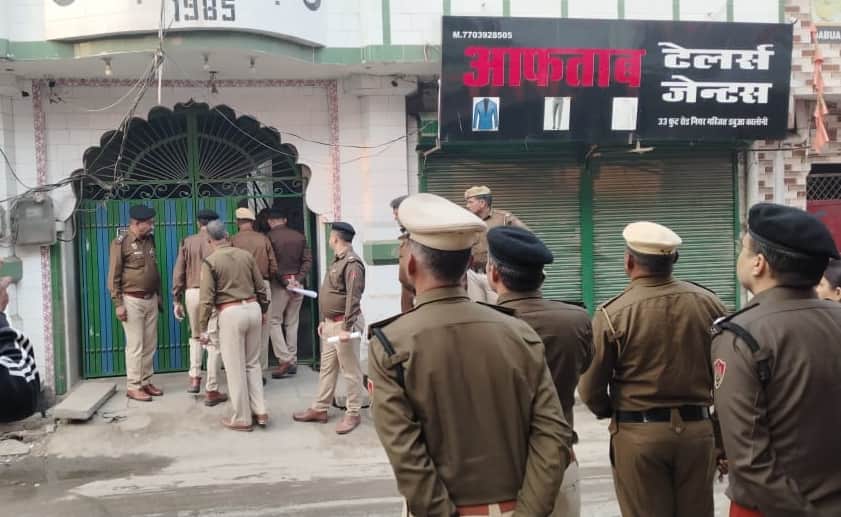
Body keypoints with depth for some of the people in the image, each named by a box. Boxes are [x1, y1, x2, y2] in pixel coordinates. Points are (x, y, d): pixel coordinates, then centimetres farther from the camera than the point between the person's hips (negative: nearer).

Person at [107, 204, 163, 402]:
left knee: (150, 345, 9)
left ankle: (146, 382, 19)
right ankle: (133, 387, 6)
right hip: (132, 300, -6)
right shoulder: (121, 243, -10)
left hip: (151, 299, 6)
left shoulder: (150, 240, 10)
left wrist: (158, 294, 17)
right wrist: (118, 304, -15)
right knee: (135, 345, -3)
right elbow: (114, 276, -11)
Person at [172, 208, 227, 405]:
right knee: (215, 342, 2)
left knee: (196, 336, 26)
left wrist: (177, 300, 13)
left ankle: (194, 378, 20)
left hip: (191, 293, 4)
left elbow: (178, 272, 6)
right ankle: (211, 391, 4)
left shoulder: (187, 242, 7)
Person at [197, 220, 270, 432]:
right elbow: (261, 287, 11)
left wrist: (204, 328, -3)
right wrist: (264, 310, 25)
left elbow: (206, 298, -8)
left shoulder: (210, 261, -5)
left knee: (235, 367, 4)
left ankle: (242, 419, 12)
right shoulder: (246, 255, 7)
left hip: (231, 313, -5)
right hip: (253, 308, 5)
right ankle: (260, 411, 17)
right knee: (253, 363, 16)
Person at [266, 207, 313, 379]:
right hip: (297, 284, 4)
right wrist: (298, 279, -5)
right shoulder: (299, 236, 7)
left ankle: (284, 359, -7)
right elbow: (308, 261, 1)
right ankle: (293, 361, 13)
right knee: (292, 322, 11)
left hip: (279, 285, -4)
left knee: (274, 321, 4)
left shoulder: (270, 237, -6)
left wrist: (285, 282, -9)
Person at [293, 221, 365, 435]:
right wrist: (324, 320, 20)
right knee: (327, 367, 15)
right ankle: (320, 409, 25)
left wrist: (347, 328, -25)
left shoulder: (352, 263, -18)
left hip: (344, 323, -10)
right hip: (330, 323, 10)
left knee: (350, 371, 1)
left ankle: (353, 414, 11)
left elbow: (353, 298, -23)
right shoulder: (337, 260, 14)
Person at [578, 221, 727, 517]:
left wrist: (610, 414, 13)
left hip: (638, 434, -3)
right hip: (698, 429, 4)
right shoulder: (708, 302, -4)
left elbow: (591, 389, -7)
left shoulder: (612, 314, -15)